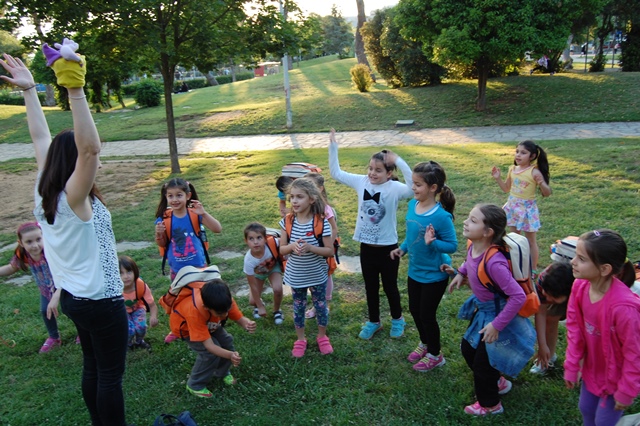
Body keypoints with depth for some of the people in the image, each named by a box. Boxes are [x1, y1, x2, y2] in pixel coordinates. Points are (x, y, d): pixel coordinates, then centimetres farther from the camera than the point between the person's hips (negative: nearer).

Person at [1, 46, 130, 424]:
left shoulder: (46, 193, -1)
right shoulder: (73, 198, -23)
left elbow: (42, 140, 7)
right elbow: (88, 147, -39)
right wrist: (75, 90, -43)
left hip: (76, 295, 9)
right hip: (100, 300, -9)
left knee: (93, 367, 21)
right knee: (111, 374, 5)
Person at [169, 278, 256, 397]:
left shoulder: (225, 301, -35)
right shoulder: (194, 312, -47)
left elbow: (240, 319, -28)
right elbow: (209, 345, -46)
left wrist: (248, 324, -53)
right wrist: (230, 355, -62)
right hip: (185, 325, -5)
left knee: (227, 341, -7)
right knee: (210, 353, -21)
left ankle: (222, 372, 22)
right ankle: (195, 385, 2)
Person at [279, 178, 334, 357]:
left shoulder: (321, 222, -18)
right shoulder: (287, 221, -10)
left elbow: (330, 251, -14)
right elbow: (281, 249, -3)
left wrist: (310, 247, -29)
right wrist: (292, 246, -25)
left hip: (317, 275, -2)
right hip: (295, 276, 2)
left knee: (320, 306, 15)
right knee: (298, 307, 18)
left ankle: (322, 337, 39)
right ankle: (300, 339, 38)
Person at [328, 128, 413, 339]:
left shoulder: (394, 188, -17)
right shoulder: (362, 182, -3)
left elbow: (413, 188, -37)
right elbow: (336, 173, 4)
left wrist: (399, 161, -40)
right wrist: (333, 147, -5)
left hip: (388, 247, -4)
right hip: (366, 247, 4)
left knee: (389, 286, 16)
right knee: (370, 287, 19)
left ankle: (397, 319, 41)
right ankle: (374, 322, 39)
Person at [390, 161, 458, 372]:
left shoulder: (441, 216, -27)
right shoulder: (412, 205, -6)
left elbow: (452, 245, -20)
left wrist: (432, 242, -37)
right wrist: (402, 248, -1)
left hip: (434, 274, -7)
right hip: (415, 270, 7)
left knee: (427, 315, 8)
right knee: (415, 310, 22)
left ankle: (435, 355, 33)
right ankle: (425, 343, 48)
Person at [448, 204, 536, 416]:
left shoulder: (494, 262, -38)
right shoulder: (473, 246, -13)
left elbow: (518, 297, -35)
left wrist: (497, 325, -29)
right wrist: (461, 273, 1)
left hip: (496, 314, -8)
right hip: (481, 309, 8)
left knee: (481, 362, 9)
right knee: (468, 348, 25)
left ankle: (489, 404, 38)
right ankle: (498, 382, 50)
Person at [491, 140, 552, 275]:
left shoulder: (534, 172, -17)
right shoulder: (512, 169, 1)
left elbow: (547, 193, -16)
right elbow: (506, 188, 15)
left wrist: (542, 183, -35)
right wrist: (498, 178, 2)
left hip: (527, 208, -6)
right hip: (513, 207, 6)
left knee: (530, 240, 8)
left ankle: (533, 269, 21)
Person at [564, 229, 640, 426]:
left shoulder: (623, 307, -39)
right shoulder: (580, 286, -19)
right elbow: (574, 328, -5)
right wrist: (572, 367, 1)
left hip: (616, 376, -6)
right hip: (592, 369, 6)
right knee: (586, 409, 25)